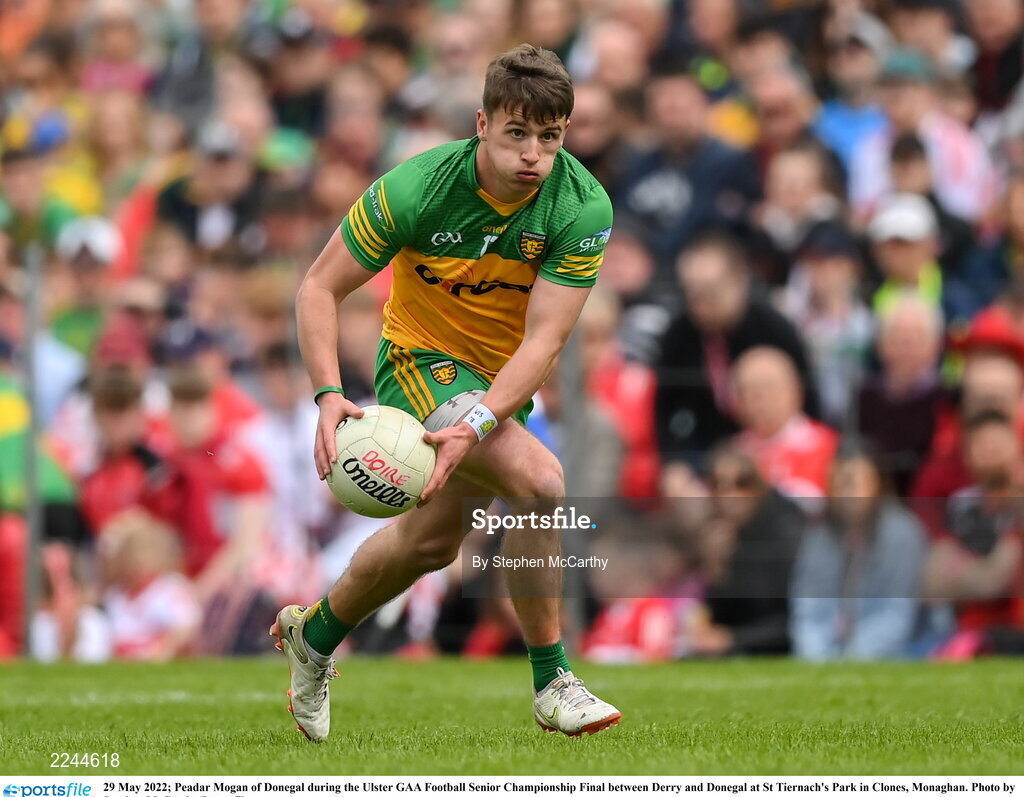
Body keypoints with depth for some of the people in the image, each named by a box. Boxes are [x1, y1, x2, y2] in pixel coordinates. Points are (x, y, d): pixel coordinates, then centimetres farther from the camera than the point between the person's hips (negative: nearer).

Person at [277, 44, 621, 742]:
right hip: (423, 356, -4)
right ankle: (552, 683, -17)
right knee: (538, 478, -28)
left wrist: (479, 424, -40)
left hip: (506, 375, 5)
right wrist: (329, 393, -31)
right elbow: (320, 287, -17)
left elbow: (544, 341, -25)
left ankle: (315, 633, 47)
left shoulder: (583, 207, -23)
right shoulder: (419, 188, -27)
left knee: (432, 540, 19)